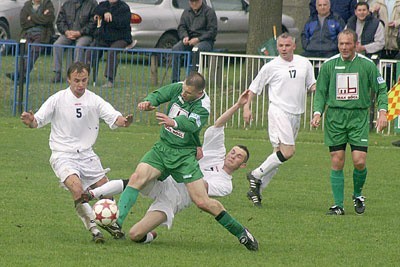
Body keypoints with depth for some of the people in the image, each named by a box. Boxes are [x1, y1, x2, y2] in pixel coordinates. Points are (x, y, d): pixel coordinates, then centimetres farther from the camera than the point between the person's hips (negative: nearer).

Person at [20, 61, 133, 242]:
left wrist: (124, 121, -32)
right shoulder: (57, 99, -7)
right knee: (77, 187, -28)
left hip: (87, 155, 4)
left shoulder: (94, 100, 0)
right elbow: (38, 121, -7)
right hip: (63, 156, -4)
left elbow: (113, 118, -9)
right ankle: (94, 230, -20)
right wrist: (30, 122, -31)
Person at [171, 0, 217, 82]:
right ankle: (175, 80, -25)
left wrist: (198, 39, -17)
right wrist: (185, 36, -10)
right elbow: (181, 27, 14)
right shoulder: (186, 12, 16)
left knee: (196, 49, -38)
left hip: (205, 41, -5)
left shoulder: (209, 12, 0)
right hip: (189, 40, 5)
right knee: (175, 49, -24)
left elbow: (212, 31, -6)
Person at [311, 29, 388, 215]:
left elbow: (381, 90, 7)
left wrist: (382, 111, -6)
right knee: (337, 162, -3)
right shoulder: (329, 65, 5)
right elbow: (321, 92, 11)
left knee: (359, 161, -10)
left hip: (359, 117, -1)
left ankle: (358, 195, 17)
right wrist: (317, 112, -3)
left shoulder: (367, 65, 1)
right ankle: (338, 205, 4)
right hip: (335, 117, 1)